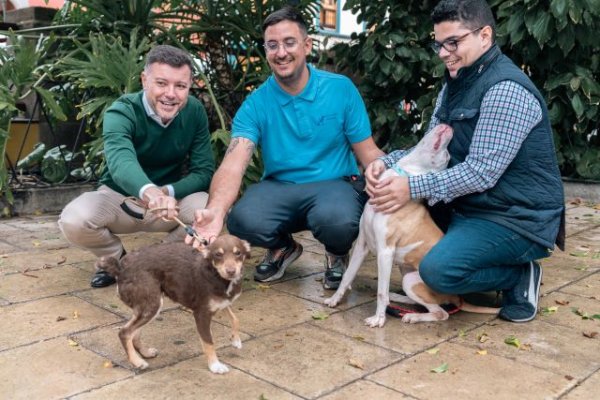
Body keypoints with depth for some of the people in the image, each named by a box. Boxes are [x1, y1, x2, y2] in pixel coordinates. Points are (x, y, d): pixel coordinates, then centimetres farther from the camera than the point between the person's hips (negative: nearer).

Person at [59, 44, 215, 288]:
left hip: (173, 197, 2)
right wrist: (150, 192, -67)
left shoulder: (195, 112, -12)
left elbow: (204, 170, -13)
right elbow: (121, 160, -45)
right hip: (119, 198, -1)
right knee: (73, 221, -31)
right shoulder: (122, 112, -23)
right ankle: (117, 258, 3)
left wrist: (167, 192, -33)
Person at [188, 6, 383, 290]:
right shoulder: (255, 104, -5)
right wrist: (215, 210, -40)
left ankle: (337, 253, 4)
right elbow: (233, 164, -19)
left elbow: (368, 154, -2)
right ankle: (283, 248, 8)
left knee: (337, 221, -37)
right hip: (279, 187, 2)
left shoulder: (341, 88, -4)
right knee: (242, 220, -30)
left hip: (334, 185, -1)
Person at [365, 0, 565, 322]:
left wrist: (413, 188, -28)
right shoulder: (456, 84, 10)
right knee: (382, 184, 3)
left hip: (516, 219, -9)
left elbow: (481, 172, -25)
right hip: (467, 206, 9)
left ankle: (520, 276, -1)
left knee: (439, 270, -31)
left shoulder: (506, 89, -20)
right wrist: (386, 163, -9)